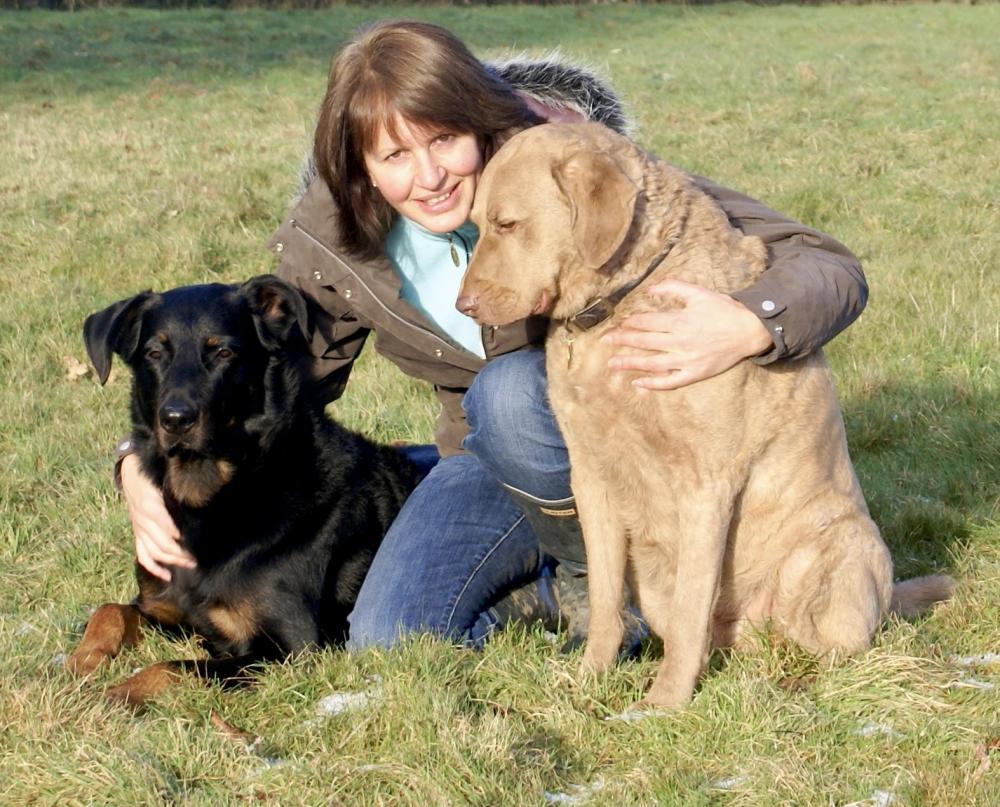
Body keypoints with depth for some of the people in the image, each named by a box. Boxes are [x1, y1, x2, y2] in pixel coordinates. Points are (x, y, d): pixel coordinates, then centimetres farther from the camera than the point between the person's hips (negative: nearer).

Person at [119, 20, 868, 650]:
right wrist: (148, 469, -18)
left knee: (509, 390, -34)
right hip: (492, 463, 4)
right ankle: (556, 583, 7)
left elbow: (829, 267, -28)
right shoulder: (328, 238, -15)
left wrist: (748, 328, -52)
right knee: (387, 643, -18)